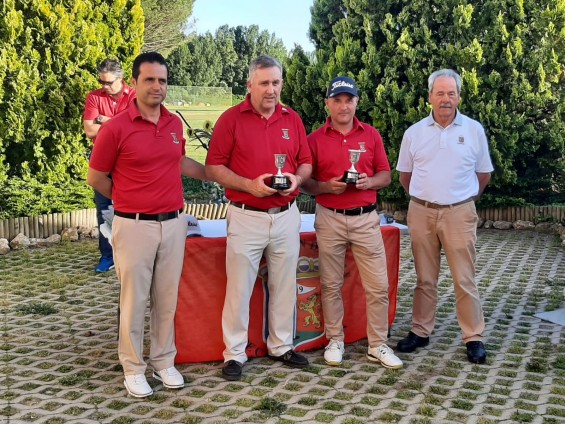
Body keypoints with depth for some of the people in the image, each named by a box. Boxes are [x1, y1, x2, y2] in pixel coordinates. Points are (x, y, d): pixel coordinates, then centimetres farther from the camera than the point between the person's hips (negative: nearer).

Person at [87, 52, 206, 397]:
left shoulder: (175, 123, 6)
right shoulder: (116, 128, -10)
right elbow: (96, 178, 1)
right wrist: (130, 201, 9)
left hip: (174, 223, 5)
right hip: (135, 226, -4)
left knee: (167, 298, 13)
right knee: (135, 300, 5)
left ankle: (164, 361, 27)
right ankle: (134, 368, 19)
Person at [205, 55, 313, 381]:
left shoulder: (293, 119, 8)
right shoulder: (231, 119, -4)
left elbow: (306, 163, 13)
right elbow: (214, 167, -7)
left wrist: (297, 178, -9)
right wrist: (249, 185, -19)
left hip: (286, 216, 4)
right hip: (246, 217, -4)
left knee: (284, 285, 13)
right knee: (239, 287, 1)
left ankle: (281, 346, 28)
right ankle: (234, 353, 13)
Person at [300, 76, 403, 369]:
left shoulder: (371, 135, 7)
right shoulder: (315, 139, 2)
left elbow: (385, 176, 10)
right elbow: (306, 183, 3)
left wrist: (369, 181, -11)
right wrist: (327, 186, -16)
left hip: (365, 218, 1)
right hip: (330, 219, -1)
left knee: (378, 285, 1)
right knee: (331, 284, 6)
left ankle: (377, 345, 12)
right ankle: (335, 340, 20)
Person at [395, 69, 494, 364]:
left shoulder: (474, 130, 0)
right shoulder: (414, 132, 4)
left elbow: (484, 175, 10)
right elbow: (404, 175, 14)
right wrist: (425, 196, 13)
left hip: (459, 214, -2)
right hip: (421, 213, 2)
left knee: (465, 279, 1)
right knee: (425, 279, 11)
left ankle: (474, 337, 11)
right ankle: (420, 331, 21)